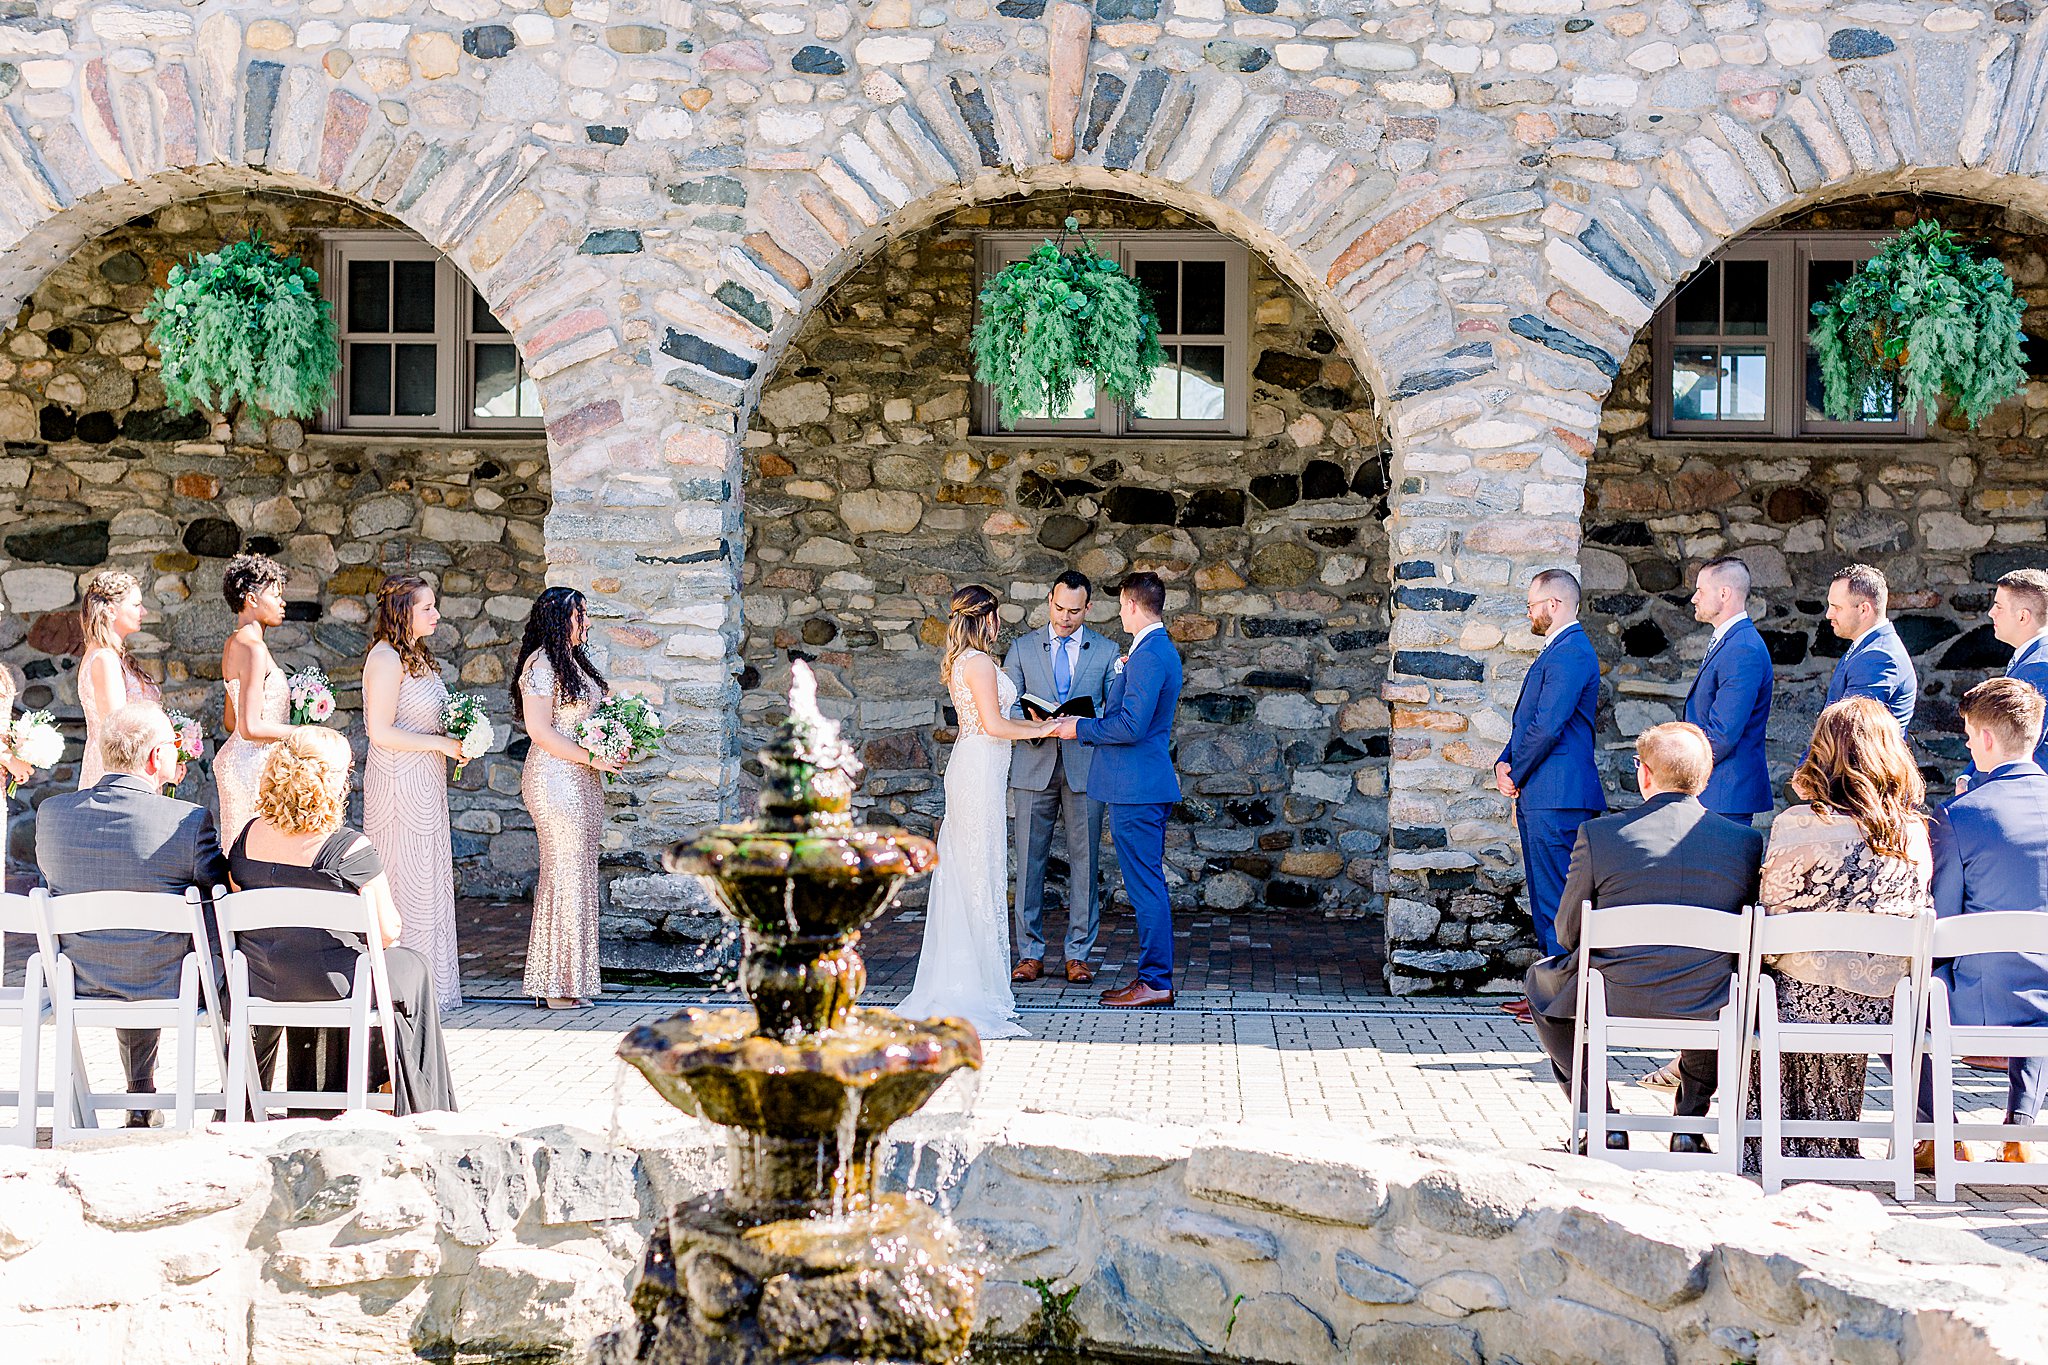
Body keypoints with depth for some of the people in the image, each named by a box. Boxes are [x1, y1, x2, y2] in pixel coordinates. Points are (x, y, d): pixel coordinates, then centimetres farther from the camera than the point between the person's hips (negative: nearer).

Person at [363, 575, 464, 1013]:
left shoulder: (416, 656, 14)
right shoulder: (387, 659, -15)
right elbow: (381, 731, -21)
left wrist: (459, 741, 7)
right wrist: (440, 743, -17)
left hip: (425, 786, 10)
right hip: (399, 783, -10)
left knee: (428, 880, 11)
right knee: (404, 882, -5)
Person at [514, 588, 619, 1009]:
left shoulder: (574, 660, 16)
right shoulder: (541, 666, -13)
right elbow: (540, 731, -19)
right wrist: (592, 757, -16)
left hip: (582, 783, 10)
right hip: (556, 781, -10)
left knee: (579, 873, 11)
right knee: (565, 873, -7)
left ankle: (575, 975, 16)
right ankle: (555, 982, -2)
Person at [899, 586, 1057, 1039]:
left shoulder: (961, 661, 15)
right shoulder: (980, 662, -14)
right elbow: (994, 725, -17)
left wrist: (1038, 723, 21)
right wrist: (1040, 730, -4)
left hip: (970, 766, 10)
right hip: (980, 769, -10)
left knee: (963, 870, 12)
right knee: (982, 872, -5)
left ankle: (956, 978, 17)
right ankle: (980, 980, -2)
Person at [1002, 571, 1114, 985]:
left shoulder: (1106, 652, 8)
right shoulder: (1022, 648, 9)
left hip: (1085, 768, 0)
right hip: (1033, 767, 0)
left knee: (1084, 861, 1)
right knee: (1029, 861, 1)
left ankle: (1078, 954, 8)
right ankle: (1030, 954, 8)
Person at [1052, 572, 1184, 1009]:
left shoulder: (1148, 655, -18)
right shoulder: (1163, 649, 15)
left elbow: (1132, 726, -23)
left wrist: (1080, 728, -12)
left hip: (1136, 791, -10)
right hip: (1150, 787, 10)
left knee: (1146, 886, -6)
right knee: (1149, 885, 14)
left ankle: (1155, 982, -2)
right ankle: (1153, 974, 19)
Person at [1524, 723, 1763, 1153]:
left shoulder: (1598, 833, -9)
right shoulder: (1746, 841, -3)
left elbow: (1568, 934, 1)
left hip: (1612, 1003, -2)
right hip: (1707, 1013, 2)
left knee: (1541, 980, 30)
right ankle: (1690, 1124, 30)